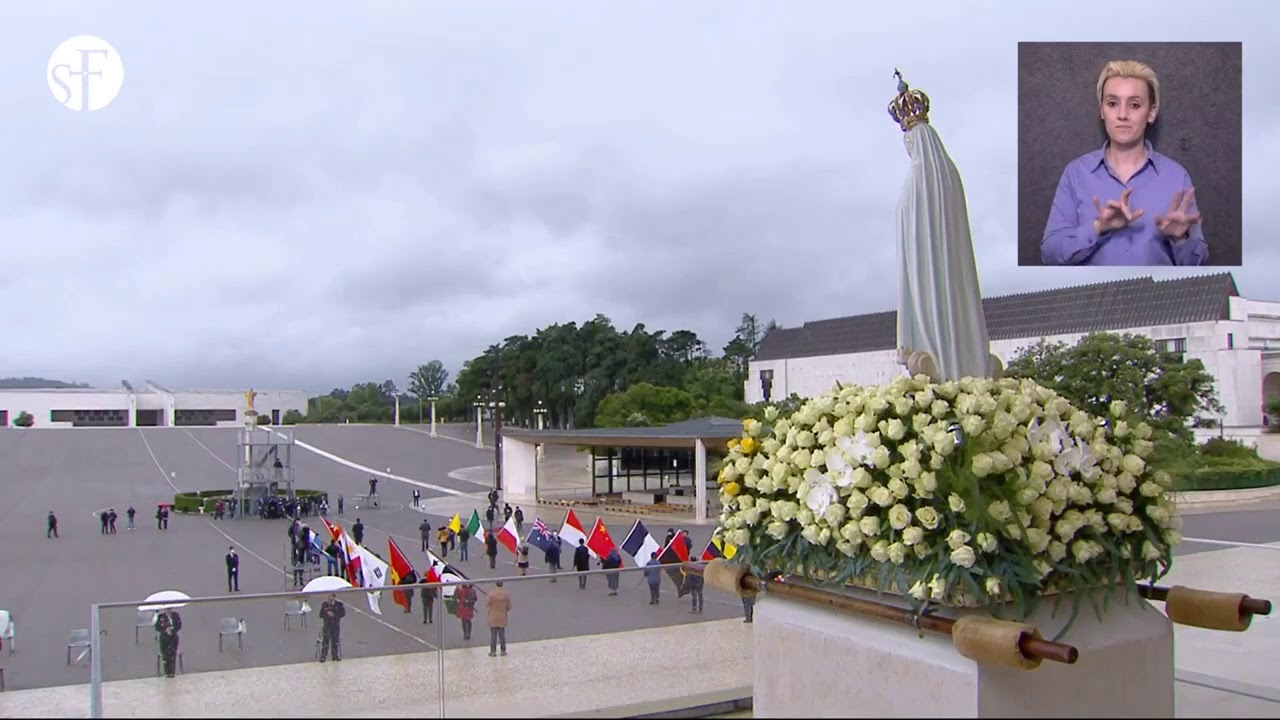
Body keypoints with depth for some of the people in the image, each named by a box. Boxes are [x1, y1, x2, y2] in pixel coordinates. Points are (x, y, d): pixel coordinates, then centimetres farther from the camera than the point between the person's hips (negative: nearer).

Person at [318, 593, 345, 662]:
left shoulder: (339, 604, -1)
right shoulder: (324, 604, 1)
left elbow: (343, 613, -5)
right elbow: (321, 615, 2)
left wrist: (334, 615, -17)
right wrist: (327, 614, -17)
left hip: (336, 625, 1)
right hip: (327, 625, -1)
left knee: (335, 641, 8)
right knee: (325, 641, -7)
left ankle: (335, 655, 19)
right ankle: (323, 656, -4)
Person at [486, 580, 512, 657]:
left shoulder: (491, 594, -14)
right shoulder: (506, 595, -3)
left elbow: (486, 605, -8)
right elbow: (509, 607, 0)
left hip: (493, 618, -3)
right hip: (502, 618, 3)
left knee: (493, 636, 3)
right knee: (502, 635, 11)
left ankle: (493, 651, 5)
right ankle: (503, 651, 14)